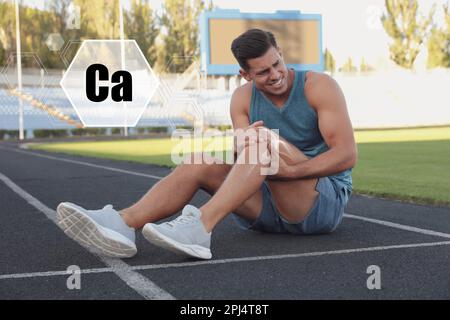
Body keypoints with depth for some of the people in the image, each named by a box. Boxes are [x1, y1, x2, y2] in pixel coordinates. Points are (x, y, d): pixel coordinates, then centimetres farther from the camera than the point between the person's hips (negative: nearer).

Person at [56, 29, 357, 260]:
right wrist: (245, 144, -35)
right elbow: (247, 162, -10)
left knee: (266, 139, -30)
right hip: (269, 205, 4)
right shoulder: (243, 98, 2)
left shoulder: (319, 86, -9)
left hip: (326, 202, -4)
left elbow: (348, 154, -18)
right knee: (200, 164, -16)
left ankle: (199, 227, -46)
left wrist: (291, 170, -32)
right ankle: (122, 224, -37)